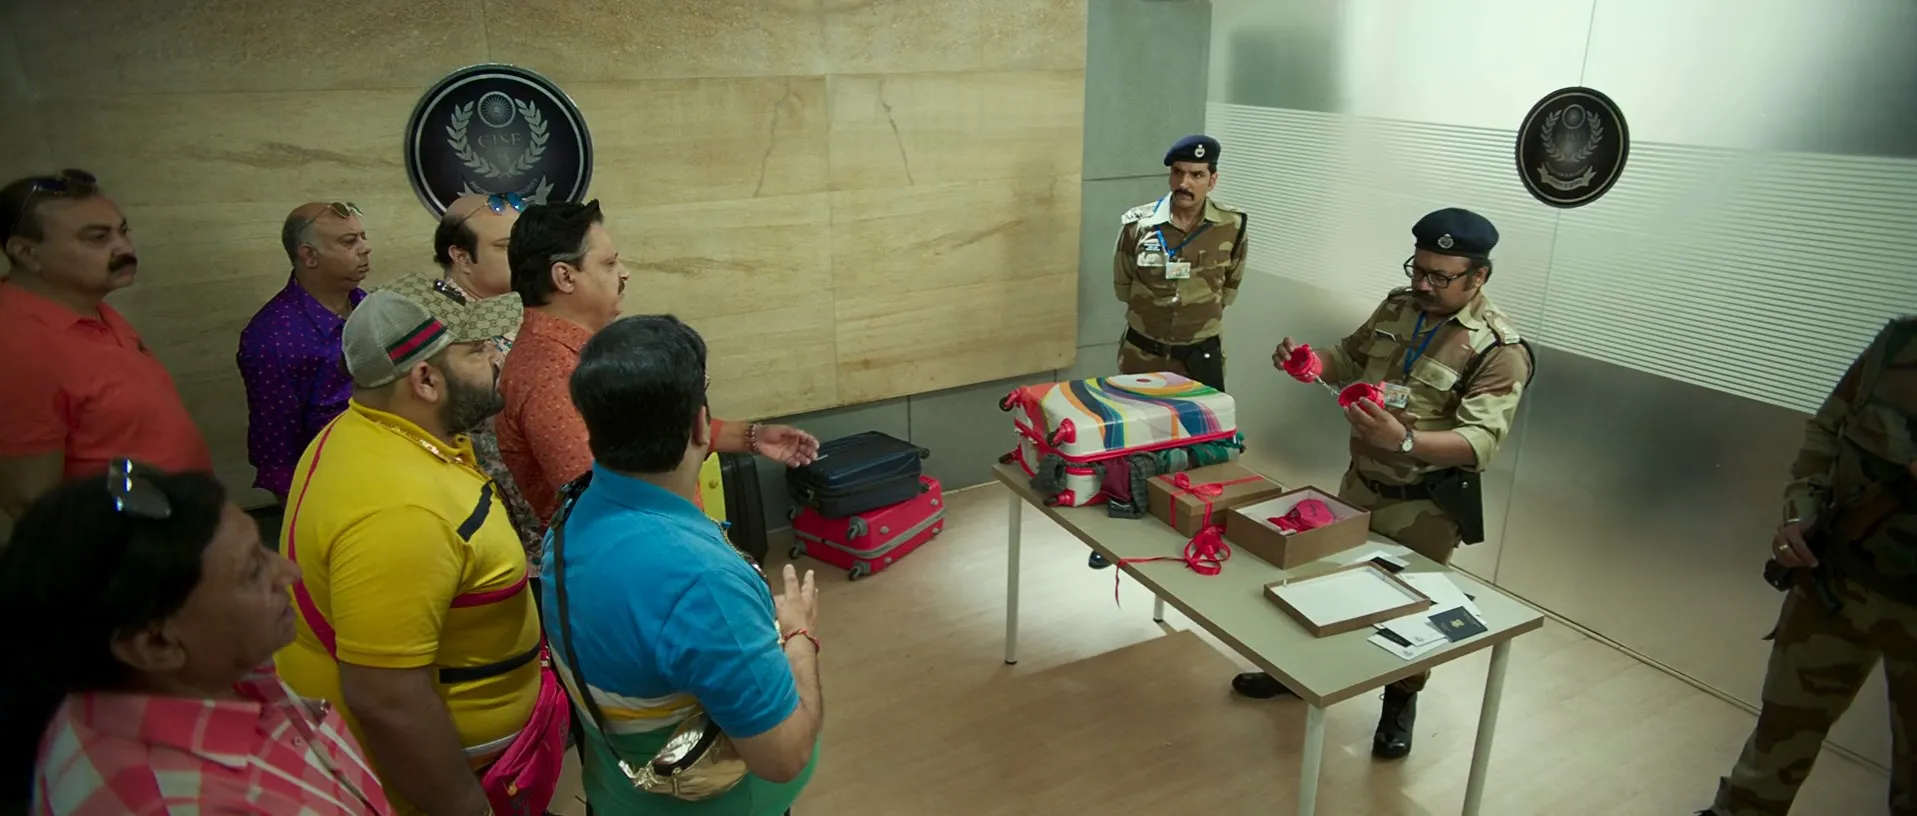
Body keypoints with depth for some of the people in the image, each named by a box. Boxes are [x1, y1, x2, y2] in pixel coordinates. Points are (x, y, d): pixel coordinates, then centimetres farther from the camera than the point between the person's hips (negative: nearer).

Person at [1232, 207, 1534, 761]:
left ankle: (1402, 700, 37)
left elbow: (1481, 441, -29)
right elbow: (1350, 361, 13)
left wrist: (1404, 440, -47)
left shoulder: (1500, 349, -20)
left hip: (1425, 506, -5)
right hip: (1359, 484, 6)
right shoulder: (1398, 306, -1)